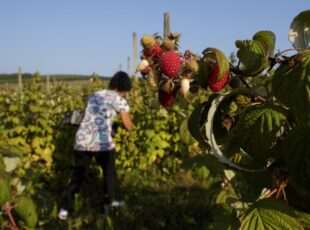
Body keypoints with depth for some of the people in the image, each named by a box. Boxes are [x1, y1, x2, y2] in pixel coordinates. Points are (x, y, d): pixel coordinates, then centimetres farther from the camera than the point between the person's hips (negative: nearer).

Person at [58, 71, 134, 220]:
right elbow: (129, 127, 7)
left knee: (78, 174, 18)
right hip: (102, 142, -5)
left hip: (81, 140, 5)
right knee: (109, 172, 21)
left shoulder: (94, 95, 21)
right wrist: (129, 122, 30)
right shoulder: (119, 100, 5)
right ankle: (109, 202, 35)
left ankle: (65, 209, 14)